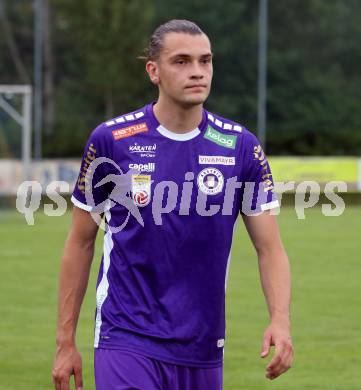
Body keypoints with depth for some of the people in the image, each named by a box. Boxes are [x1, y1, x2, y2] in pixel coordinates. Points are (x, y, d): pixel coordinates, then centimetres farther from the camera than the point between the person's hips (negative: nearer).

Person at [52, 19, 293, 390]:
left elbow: (269, 248, 2)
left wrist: (280, 320, -16)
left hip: (203, 351, 3)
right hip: (126, 342, -3)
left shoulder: (240, 147, 0)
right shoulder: (111, 140, -4)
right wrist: (65, 342, 4)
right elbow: (80, 242, 4)